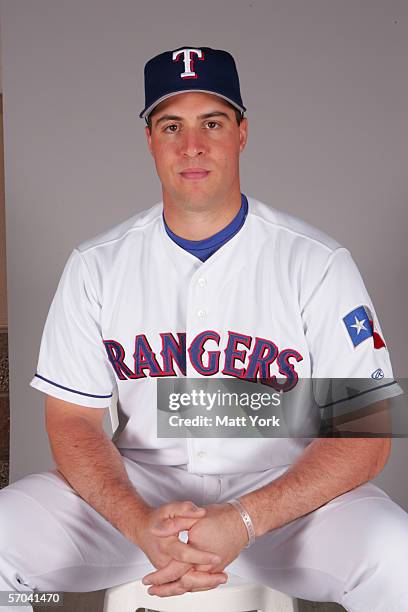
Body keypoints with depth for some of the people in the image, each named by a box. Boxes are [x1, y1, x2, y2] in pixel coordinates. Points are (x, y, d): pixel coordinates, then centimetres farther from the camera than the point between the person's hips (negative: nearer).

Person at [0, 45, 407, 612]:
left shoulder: (319, 263, -7)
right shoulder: (96, 265, 0)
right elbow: (72, 419, -1)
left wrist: (244, 522, -24)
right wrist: (141, 525, -20)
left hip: (282, 487, -1)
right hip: (135, 488, 2)